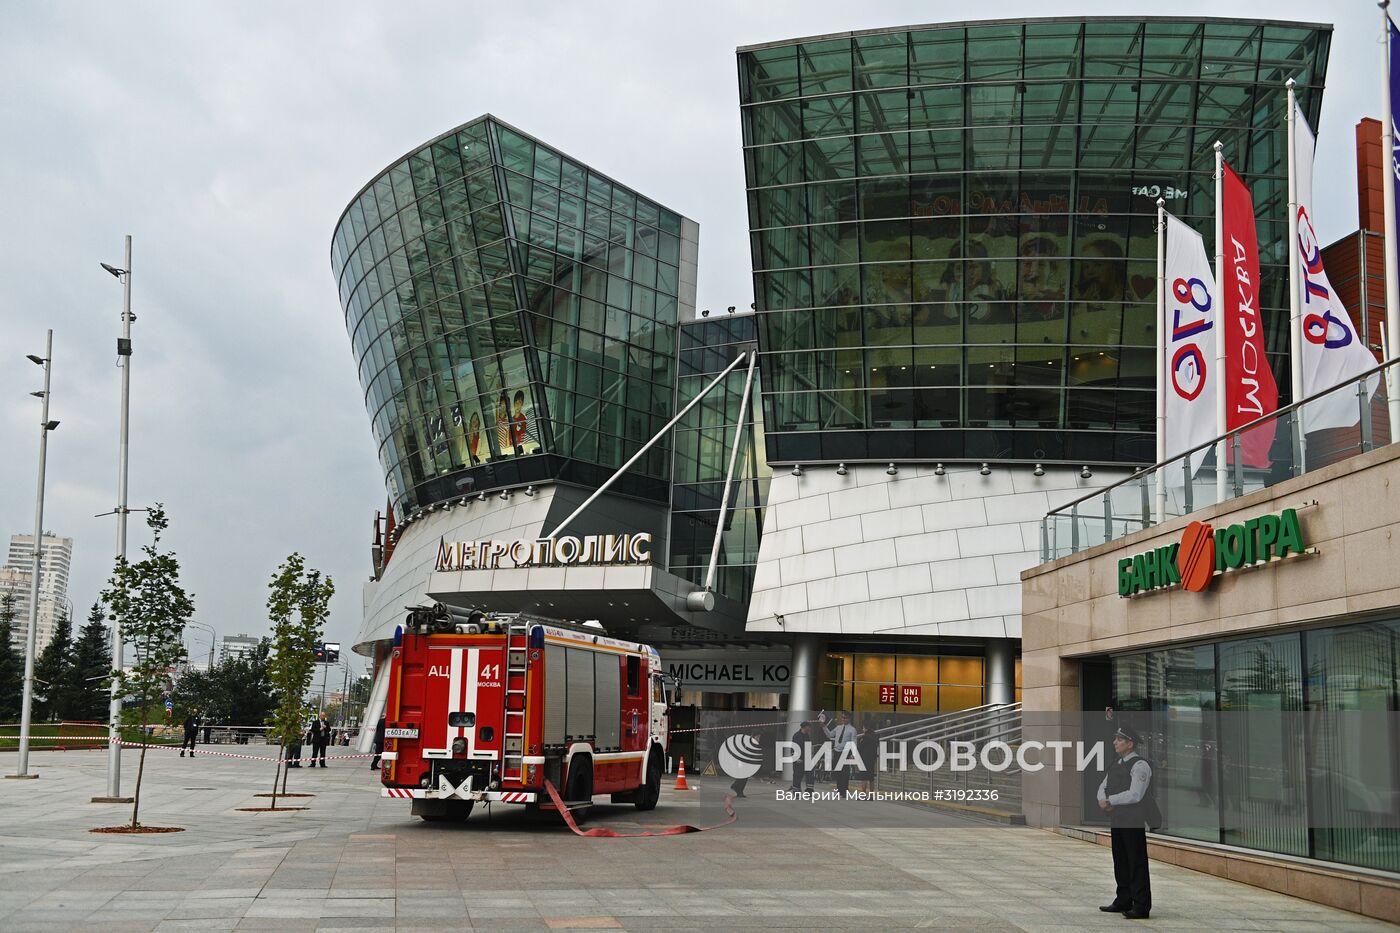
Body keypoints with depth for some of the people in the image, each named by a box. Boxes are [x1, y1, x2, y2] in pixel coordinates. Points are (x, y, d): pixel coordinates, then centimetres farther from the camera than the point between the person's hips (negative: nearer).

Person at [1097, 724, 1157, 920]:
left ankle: (1141, 907, 0)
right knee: (1120, 861, 15)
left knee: (1137, 863, -4)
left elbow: (1135, 794, -20)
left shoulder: (1140, 765, -12)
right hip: (1117, 820, 9)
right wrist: (1103, 800, -6)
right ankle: (1123, 902, 24)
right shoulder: (1116, 765, 16)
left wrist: (1110, 801, -15)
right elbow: (1103, 787, 16)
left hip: (1134, 822, -9)